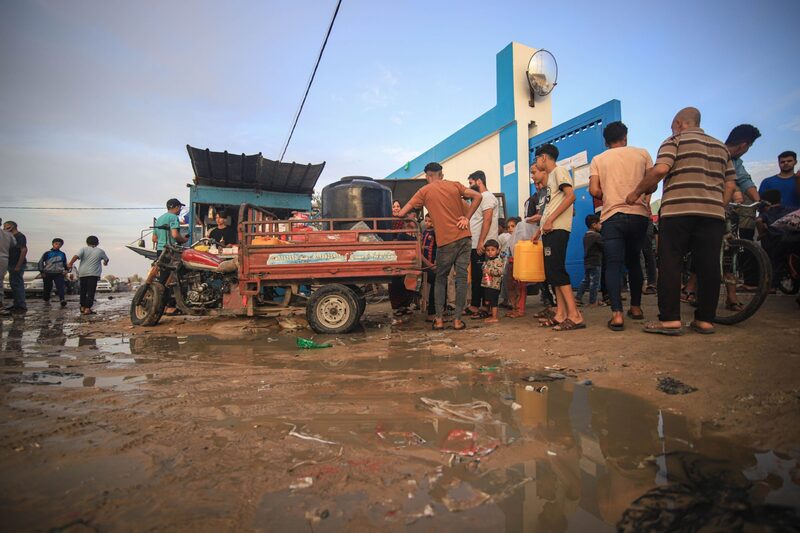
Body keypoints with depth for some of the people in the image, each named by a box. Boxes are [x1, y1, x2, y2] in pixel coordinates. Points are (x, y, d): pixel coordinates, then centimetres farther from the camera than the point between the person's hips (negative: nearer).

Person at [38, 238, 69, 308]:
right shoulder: (47, 253, 3)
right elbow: (40, 262, 5)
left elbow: (65, 263, 23)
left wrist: (66, 270, 6)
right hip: (48, 273, 0)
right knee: (47, 288, 8)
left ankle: (63, 301, -28)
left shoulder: (62, 254, 11)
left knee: (60, 287, -16)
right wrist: (42, 272, -2)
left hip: (59, 274, 1)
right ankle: (46, 301, 27)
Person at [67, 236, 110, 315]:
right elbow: (106, 259, 24)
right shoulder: (100, 251, 8)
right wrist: (105, 263, 45)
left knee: (83, 291, 15)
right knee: (91, 291, -4)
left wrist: (70, 264, -12)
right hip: (94, 274, -2)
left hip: (83, 273, 2)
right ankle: (87, 309, -13)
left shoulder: (84, 249, 5)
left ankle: (82, 307, 25)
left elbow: (76, 256, -12)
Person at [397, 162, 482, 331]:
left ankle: (439, 319, 8)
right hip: (464, 237, 2)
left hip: (446, 241, -2)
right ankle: (457, 319, 5)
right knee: (461, 277, 5)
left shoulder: (424, 191, 3)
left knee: (440, 278, 12)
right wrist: (467, 217, -1)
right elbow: (478, 197, -1)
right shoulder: (455, 185, 10)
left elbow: (401, 213, -2)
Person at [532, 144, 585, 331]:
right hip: (549, 230, 10)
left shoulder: (559, 171, -2)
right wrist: (540, 229, 21)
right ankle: (561, 314, 8)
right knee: (551, 271, 6)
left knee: (556, 270, -16)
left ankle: (574, 315, -16)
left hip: (557, 229, -10)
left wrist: (550, 220, -21)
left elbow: (570, 196, -16)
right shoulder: (551, 177, 25)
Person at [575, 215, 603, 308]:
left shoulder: (585, 236, 10)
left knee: (585, 280, 15)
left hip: (586, 262, 8)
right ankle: (593, 301, 4)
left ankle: (578, 297, 12)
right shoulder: (597, 236, -14)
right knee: (594, 282, -1)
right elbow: (603, 247, -11)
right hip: (595, 262, -8)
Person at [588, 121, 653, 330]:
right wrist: (645, 202, 20)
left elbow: (594, 190, -2)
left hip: (612, 216, -2)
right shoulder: (642, 154, 12)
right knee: (634, 261, 19)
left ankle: (617, 314, -16)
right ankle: (636, 307, 28)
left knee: (613, 265, -4)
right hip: (639, 214, 2)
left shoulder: (598, 160, 9)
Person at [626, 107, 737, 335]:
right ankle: (705, 319, 9)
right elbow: (730, 185, 16)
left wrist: (637, 192, -4)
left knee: (670, 265, -3)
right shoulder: (721, 147, 23)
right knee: (708, 266, 5)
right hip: (713, 213, 5)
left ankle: (670, 319, -6)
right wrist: (718, 208, 22)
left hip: (677, 211, -5)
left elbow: (660, 169, -12)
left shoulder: (676, 140, 6)